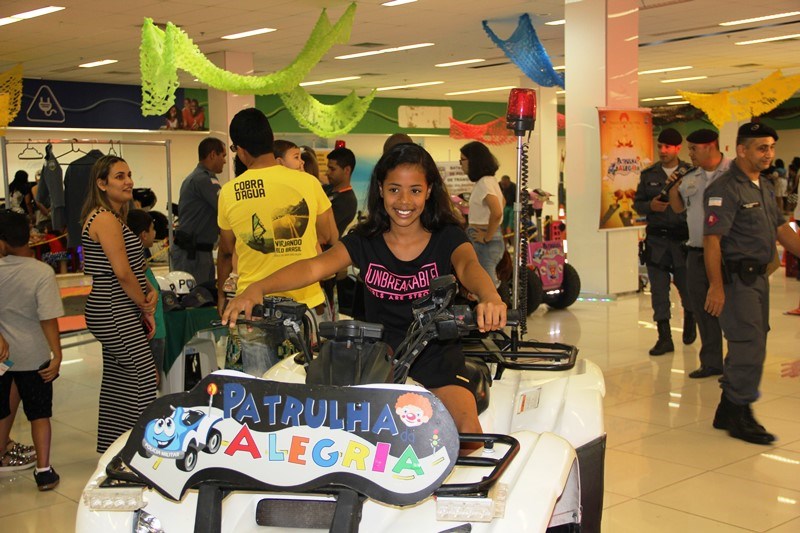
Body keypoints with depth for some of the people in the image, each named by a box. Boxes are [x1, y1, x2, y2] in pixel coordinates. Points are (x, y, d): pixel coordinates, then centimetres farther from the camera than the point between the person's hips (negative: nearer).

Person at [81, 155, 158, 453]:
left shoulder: (114, 216, 16)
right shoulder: (105, 218, -15)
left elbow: (134, 264, 20)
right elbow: (123, 273, -20)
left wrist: (151, 291, 3)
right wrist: (146, 308, -9)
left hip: (116, 314, 10)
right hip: (115, 314, -10)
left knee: (117, 381, 14)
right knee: (144, 378, -9)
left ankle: (110, 446, 22)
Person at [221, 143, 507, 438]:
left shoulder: (447, 237, -4)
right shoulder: (364, 241, 0)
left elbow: (469, 266, -26)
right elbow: (316, 266, -16)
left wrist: (490, 298, -52)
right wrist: (257, 288, -36)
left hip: (436, 349, -1)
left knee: (468, 429, -23)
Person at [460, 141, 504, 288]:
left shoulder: (484, 183, -17)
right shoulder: (490, 180, 12)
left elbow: (497, 213, -30)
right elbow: (502, 201, 28)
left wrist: (487, 237, -18)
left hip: (485, 243, -10)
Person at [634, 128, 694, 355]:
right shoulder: (648, 175, 10)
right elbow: (637, 203, 10)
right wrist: (650, 205, -9)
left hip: (683, 238, -2)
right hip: (656, 239, 2)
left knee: (687, 285, 7)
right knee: (658, 290, 0)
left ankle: (689, 317, 38)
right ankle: (664, 337, 7)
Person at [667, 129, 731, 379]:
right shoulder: (691, 178, 13)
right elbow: (678, 207, 21)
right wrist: (672, 188, 4)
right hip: (696, 252, 7)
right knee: (702, 309, 11)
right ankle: (711, 362, 23)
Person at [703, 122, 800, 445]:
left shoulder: (765, 187, 14)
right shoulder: (726, 189, -15)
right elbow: (712, 238, -21)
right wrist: (716, 286, -26)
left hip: (758, 276, 10)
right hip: (736, 278, -9)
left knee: (749, 347, 14)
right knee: (750, 346, -9)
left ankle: (728, 411, 25)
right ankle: (740, 416, 3)